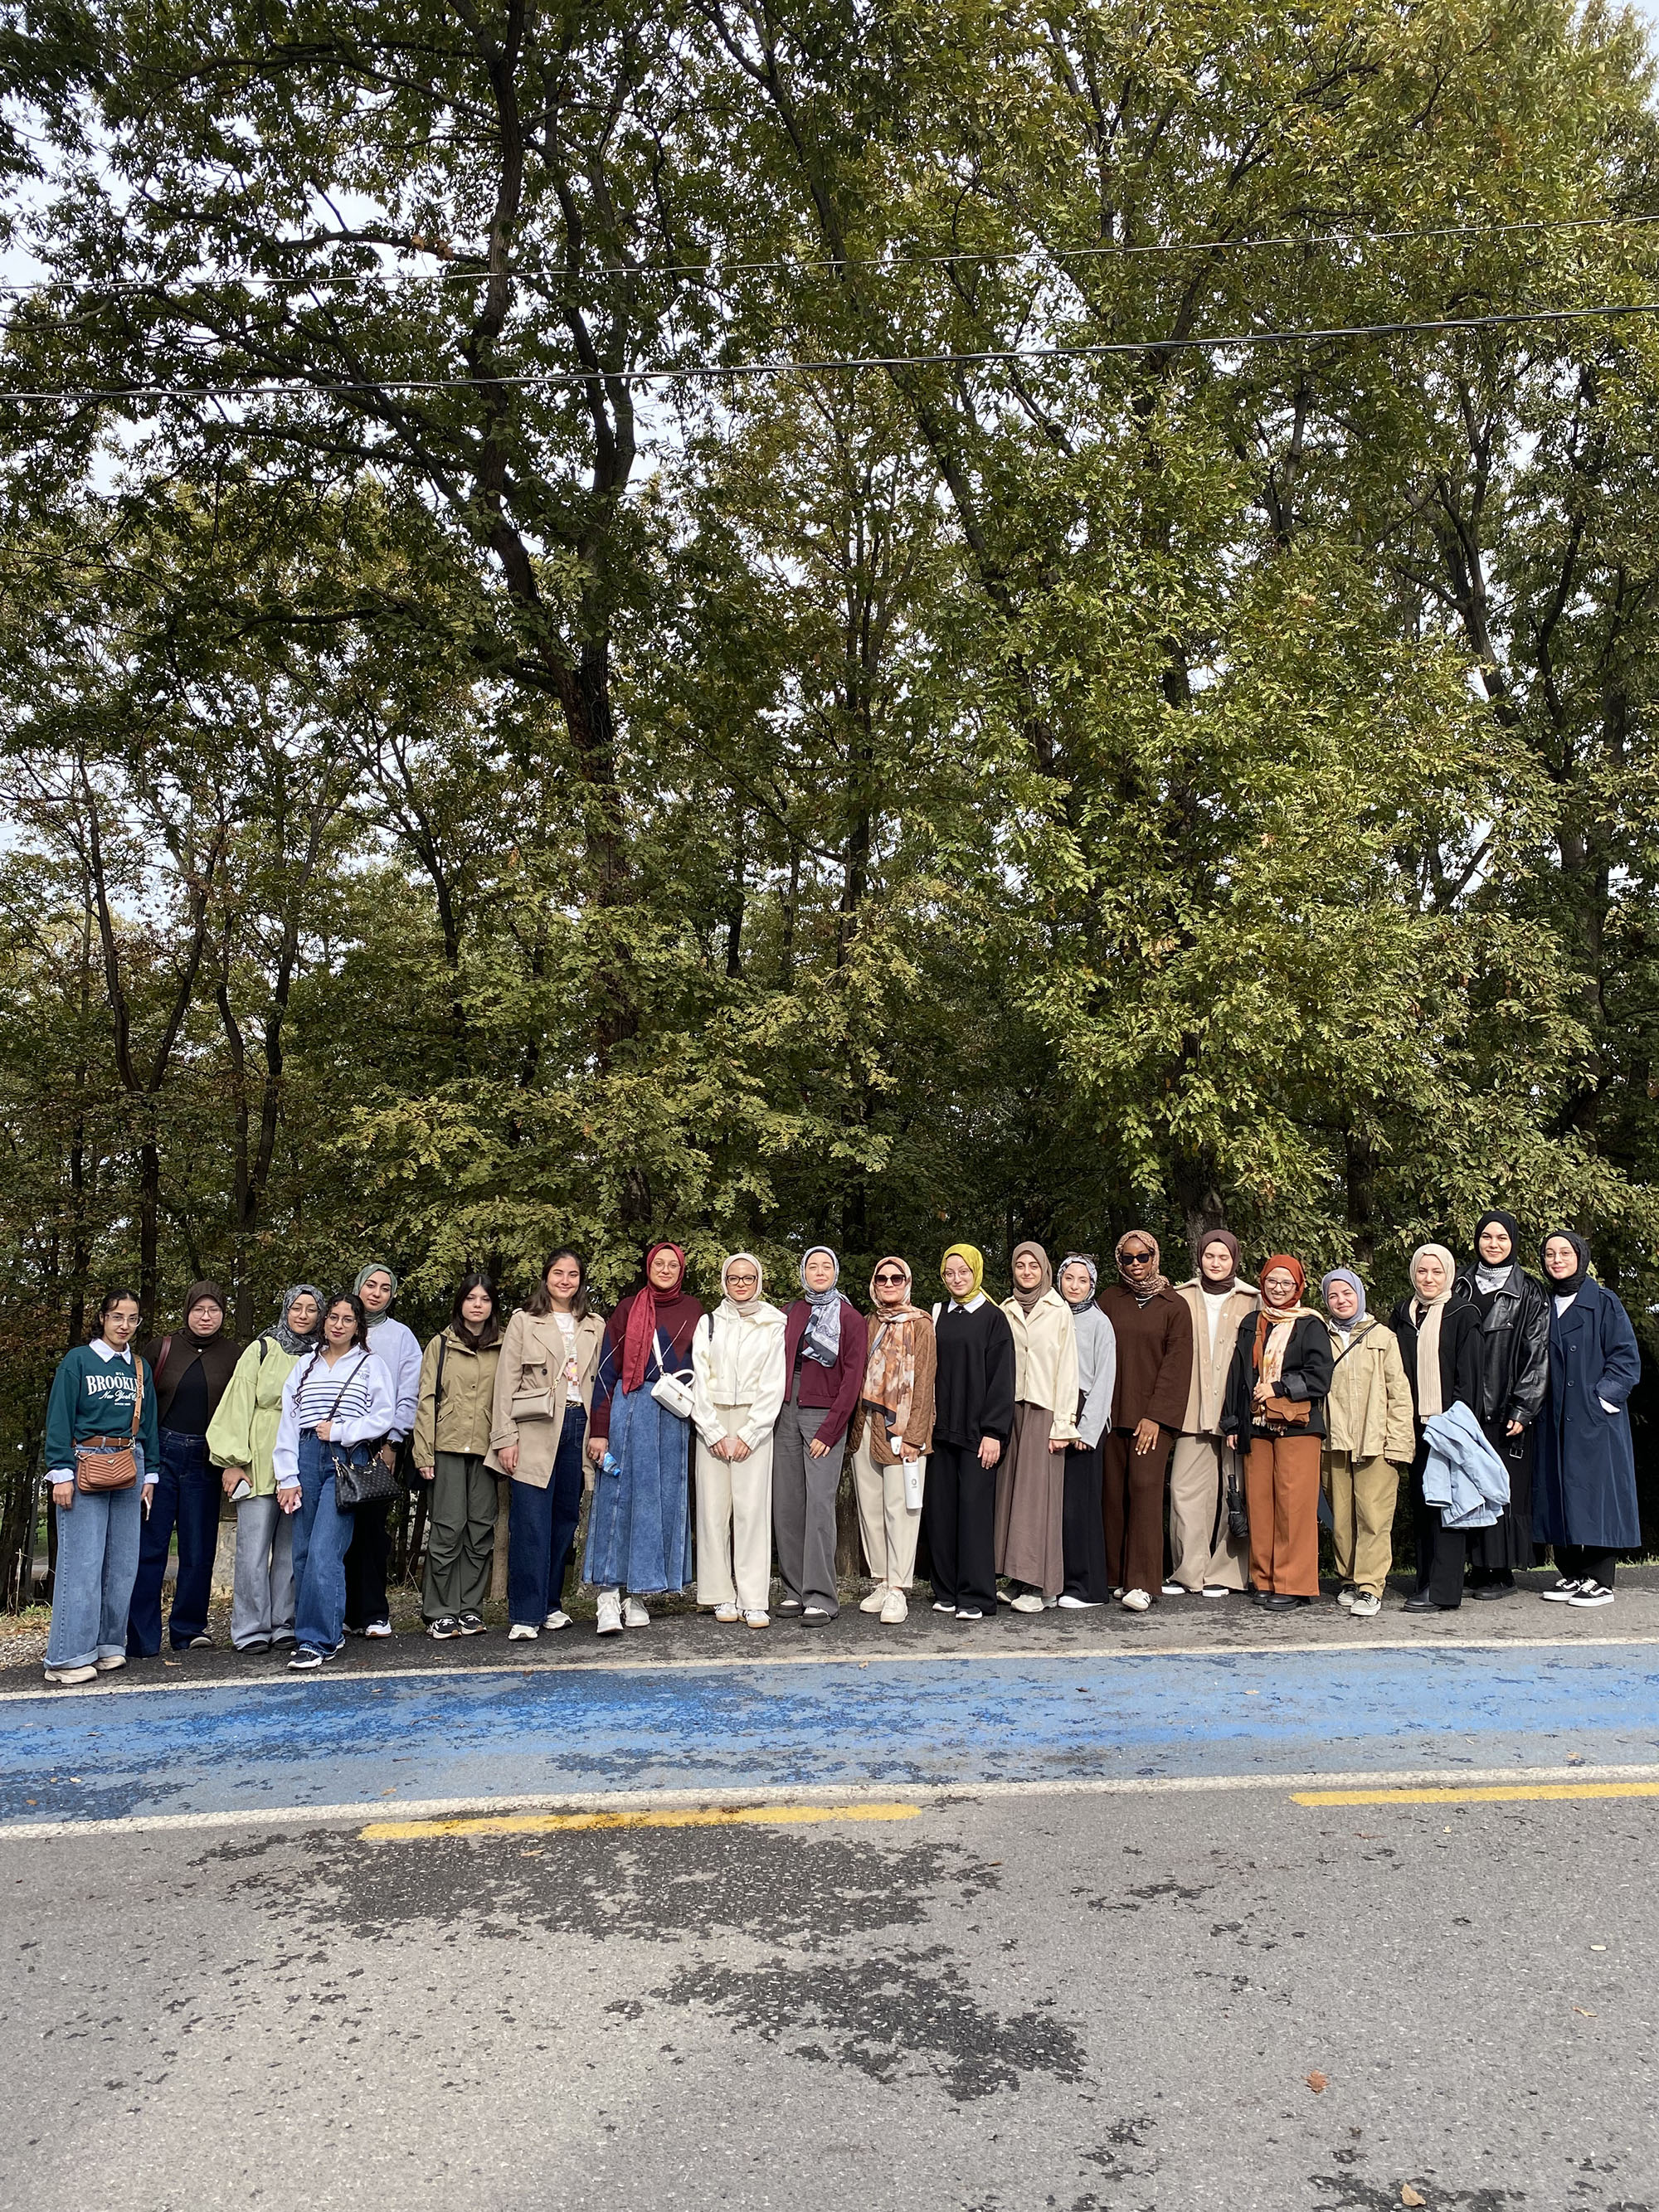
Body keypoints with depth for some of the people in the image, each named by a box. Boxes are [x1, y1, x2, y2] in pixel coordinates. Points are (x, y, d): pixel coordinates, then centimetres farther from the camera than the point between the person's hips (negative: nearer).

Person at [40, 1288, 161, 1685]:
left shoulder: (140, 1368, 14)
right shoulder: (78, 1360, 0)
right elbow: (59, 1419, -4)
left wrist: (150, 1474, 12)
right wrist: (61, 1473, -11)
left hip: (128, 1467, 5)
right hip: (86, 1466, -5)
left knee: (123, 1561, 5)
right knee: (83, 1562, -8)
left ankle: (108, 1644, 15)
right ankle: (68, 1656, -3)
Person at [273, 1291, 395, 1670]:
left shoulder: (371, 1365, 7)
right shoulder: (306, 1365, 15)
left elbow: (383, 1418, 1)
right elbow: (287, 1421, 10)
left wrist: (339, 1431, -9)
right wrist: (287, 1476, 2)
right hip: (306, 1458, 4)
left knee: (323, 1551, -13)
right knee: (303, 1551, 4)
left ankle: (315, 1640, -9)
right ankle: (330, 1631, 16)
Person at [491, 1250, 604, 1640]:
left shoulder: (595, 1327, 14)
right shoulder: (524, 1322, 4)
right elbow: (506, 1381, 0)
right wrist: (505, 1438, -8)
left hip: (578, 1428, 4)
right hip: (535, 1432, -4)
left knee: (565, 1519, 8)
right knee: (531, 1524, -8)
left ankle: (550, 1604, 20)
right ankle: (525, 1615, -4)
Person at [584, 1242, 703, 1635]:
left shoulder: (693, 1312, 11)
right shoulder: (628, 1309, 4)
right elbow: (607, 1370, -1)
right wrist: (599, 1429, -8)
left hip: (674, 1416, 3)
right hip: (630, 1409, -3)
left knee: (661, 1500, 3)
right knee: (618, 1494, -8)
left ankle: (639, 1595, 11)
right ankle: (608, 1596, -8)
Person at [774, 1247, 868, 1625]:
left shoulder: (851, 1318, 1)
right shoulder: (792, 1313, 14)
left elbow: (852, 1379, -4)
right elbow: (780, 1364, 16)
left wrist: (830, 1431, -10)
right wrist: (776, 1410, 2)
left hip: (825, 1414, -4)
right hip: (787, 1411, 4)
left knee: (820, 1503, -11)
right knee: (786, 1503, 3)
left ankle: (820, 1598, -8)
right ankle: (794, 1590, 11)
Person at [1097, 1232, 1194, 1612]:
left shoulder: (1174, 1306, 4)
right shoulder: (1109, 1300, 11)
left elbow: (1176, 1364, -1)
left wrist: (1155, 1416, -9)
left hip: (1154, 1413, -3)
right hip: (1112, 1411, 3)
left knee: (1145, 1486, -12)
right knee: (1114, 1492, 2)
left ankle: (1142, 1583, -11)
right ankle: (1117, 1576, 11)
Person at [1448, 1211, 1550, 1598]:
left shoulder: (1530, 1294, 3)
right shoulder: (1461, 1289, 11)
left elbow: (1537, 1354, -2)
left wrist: (1522, 1409, -10)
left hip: (1505, 1407, -3)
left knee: (1503, 1488, -2)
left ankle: (1502, 1571, 6)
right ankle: (1478, 1566, 10)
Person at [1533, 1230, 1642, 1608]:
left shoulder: (1603, 1303, -2)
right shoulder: (1543, 1306, 12)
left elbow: (1626, 1358, -4)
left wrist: (1602, 1399, -11)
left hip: (1596, 1418, -5)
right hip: (1554, 1420, 5)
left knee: (1596, 1489, -4)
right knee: (1559, 1492, 6)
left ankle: (1599, 1579, 3)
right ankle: (1570, 1573, 15)